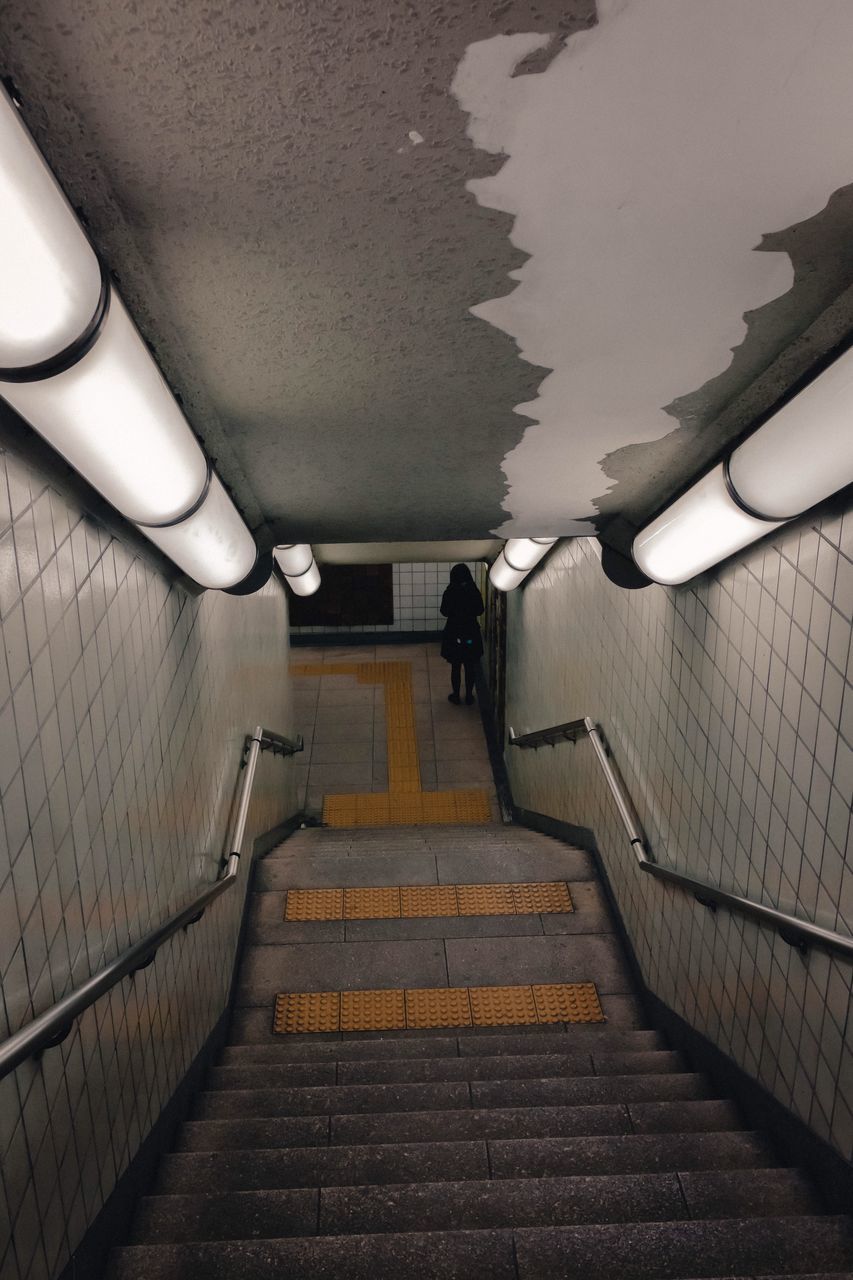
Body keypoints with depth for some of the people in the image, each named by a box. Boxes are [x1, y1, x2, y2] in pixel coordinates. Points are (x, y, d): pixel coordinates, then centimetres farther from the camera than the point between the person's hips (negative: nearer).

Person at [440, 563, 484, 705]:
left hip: (454, 633, -2)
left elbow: (444, 612, -5)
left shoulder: (449, 592, -13)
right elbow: (480, 610, 3)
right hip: (471, 633, 2)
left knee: (455, 666, 10)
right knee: (470, 666, 13)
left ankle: (456, 696, 18)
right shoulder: (474, 591, -7)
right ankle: (469, 696, 20)